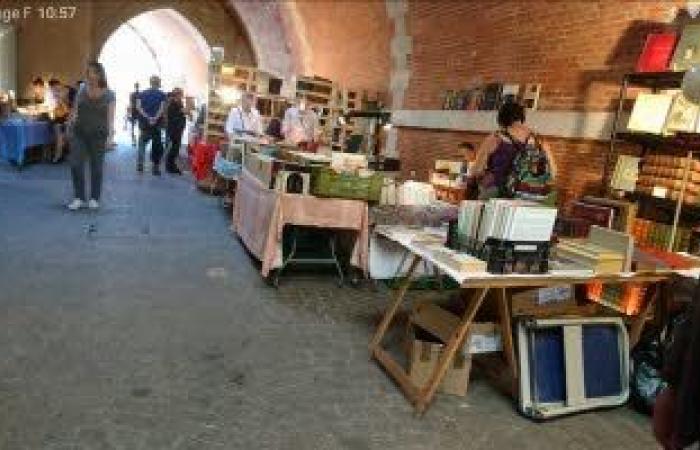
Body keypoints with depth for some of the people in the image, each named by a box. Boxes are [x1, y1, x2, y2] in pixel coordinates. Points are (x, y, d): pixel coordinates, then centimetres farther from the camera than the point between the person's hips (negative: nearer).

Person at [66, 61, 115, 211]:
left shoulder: (108, 94, -3)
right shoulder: (82, 90, 5)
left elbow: (110, 117, -8)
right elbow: (75, 111, 11)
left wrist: (111, 135, -19)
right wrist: (70, 126, 7)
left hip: (98, 135, -2)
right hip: (79, 133, 2)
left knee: (96, 167, 5)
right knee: (76, 165, -4)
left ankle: (94, 199, 18)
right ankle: (79, 198, 8)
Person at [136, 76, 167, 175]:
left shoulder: (142, 93, 7)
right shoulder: (162, 95, 0)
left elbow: (138, 107, -6)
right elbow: (162, 108, -15)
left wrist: (147, 117, -13)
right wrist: (155, 118, -19)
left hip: (144, 122, 2)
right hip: (157, 123, -2)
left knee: (142, 142, 15)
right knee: (157, 145, 6)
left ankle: (140, 164, -1)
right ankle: (156, 167, 7)